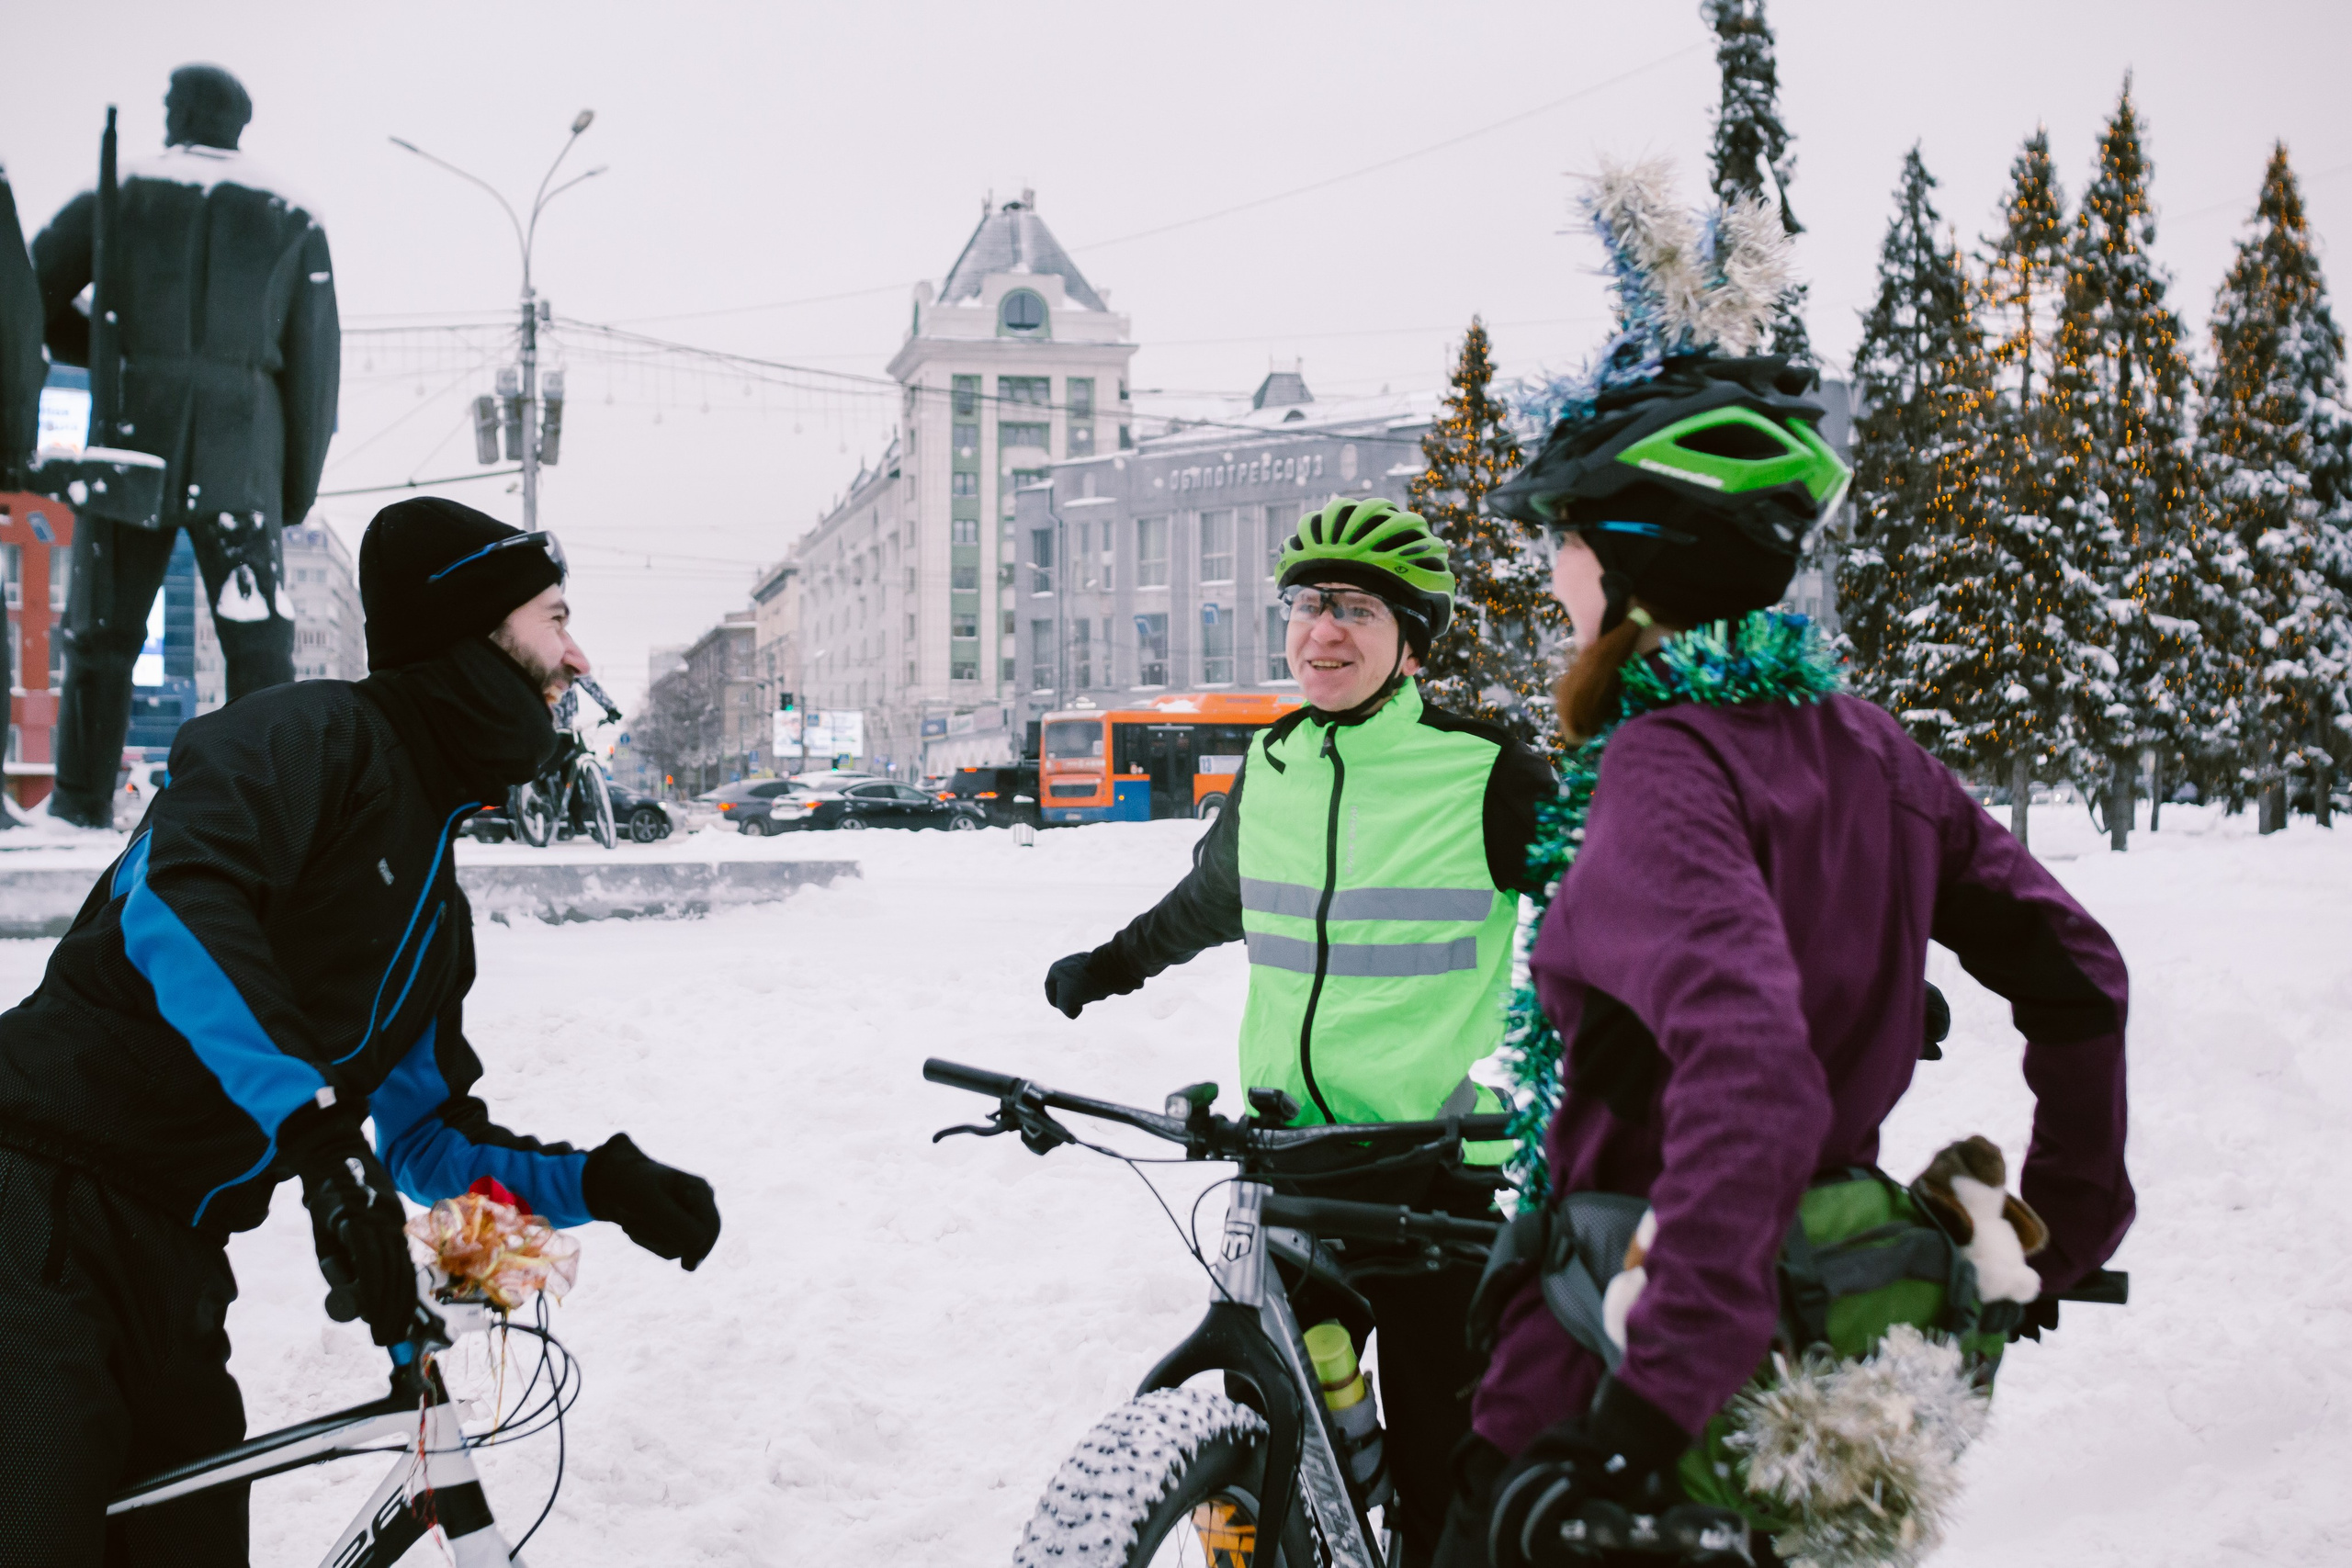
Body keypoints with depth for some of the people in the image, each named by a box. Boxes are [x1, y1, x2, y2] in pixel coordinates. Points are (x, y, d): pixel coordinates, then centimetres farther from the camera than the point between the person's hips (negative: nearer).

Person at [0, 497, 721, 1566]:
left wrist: (603, 1184, 7)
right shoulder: (319, 735, -6)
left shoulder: (435, 903, 20)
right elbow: (176, 892, -26)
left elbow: (429, 1136, 23)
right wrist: (317, 1123, -32)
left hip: (167, 1273, 9)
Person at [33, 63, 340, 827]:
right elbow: (314, 361, 7)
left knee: (102, 631, 8)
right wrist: (300, 484, 11)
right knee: (258, 644, -2)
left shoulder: (119, 193, 9)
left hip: (134, 440, 0)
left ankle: (84, 803, 8)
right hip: (240, 458, 0)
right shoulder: (293, 220, 11)